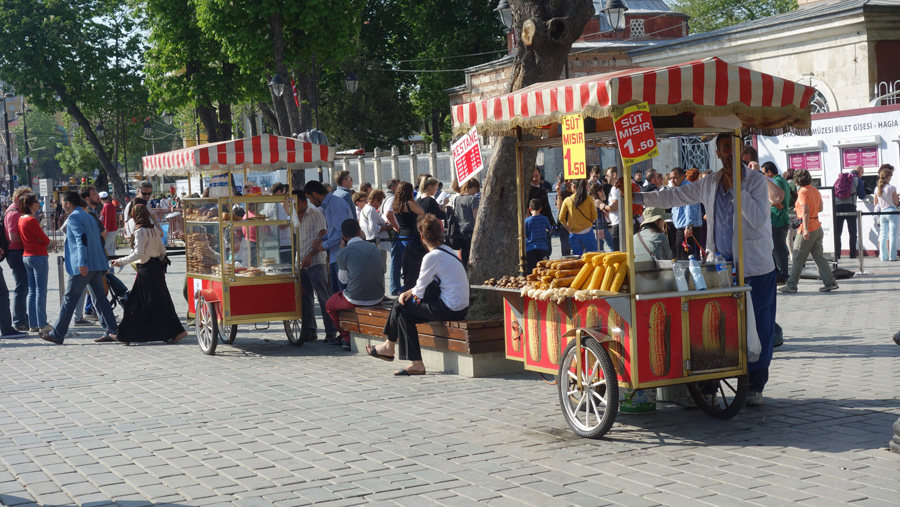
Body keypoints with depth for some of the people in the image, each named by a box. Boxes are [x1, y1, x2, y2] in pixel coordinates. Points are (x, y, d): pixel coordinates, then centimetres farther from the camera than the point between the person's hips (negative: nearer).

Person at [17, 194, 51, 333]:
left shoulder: (21, 220, 10)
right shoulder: (31, 221, -17)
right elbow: (46, 240, -15)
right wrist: (46, 241, 6)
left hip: (26, 257, 9)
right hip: (39, 257, -9)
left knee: (32, 291, 11)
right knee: (41, 291, -4)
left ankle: (33, 324, 13)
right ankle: (42, 325, -3)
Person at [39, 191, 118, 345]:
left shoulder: (74, 217, -7)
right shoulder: (89, 217, 20)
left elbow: (81, 239, -19)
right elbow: (99, 240, 21)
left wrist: (82, 263, -26)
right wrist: (104, 264, 25)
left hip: (82, 267, -8)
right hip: (97, 265, 8)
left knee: (69, 299, -2)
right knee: (100, 297, 8)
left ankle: (57, 335, 3)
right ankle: (112, 331, 3)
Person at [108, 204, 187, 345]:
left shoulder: (140, 232, -14)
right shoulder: (154, 230, 9)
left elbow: (138, 254, -20)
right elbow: (163, 251, 12)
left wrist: (120, 261, -14)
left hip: (146, 269, -8)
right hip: (156, 268, 9)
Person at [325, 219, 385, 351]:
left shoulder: (344, 253, -10)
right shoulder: (374, 248, 5)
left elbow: (343, 279, 5)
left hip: (355, 300, -5)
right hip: (378, 298, 6)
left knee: (329, 305, 25)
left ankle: (347, 338, 26)